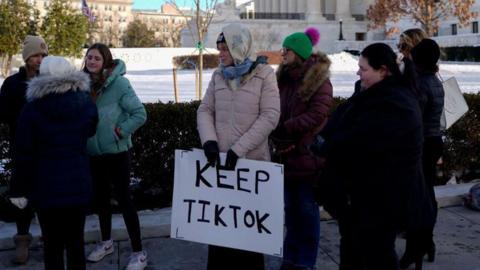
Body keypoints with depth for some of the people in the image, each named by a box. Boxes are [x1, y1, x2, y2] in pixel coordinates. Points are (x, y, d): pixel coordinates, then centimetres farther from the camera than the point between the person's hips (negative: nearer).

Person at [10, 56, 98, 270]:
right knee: (75, 241, 14)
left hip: (47, 188, -2)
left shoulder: (33, 109, -11)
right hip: (79, 185, 3)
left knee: (52, 245, 9)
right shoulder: (86, 103, -2)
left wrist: (19, 190, -1)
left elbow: (24, 154, -8)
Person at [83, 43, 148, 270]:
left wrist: (120, 132, -17)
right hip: (93, 153, 6)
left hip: (116, 152, -6)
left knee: (123, 199, -3)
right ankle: (106, 242, 36)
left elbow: (140, 114, -16)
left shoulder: (118, 83, -15)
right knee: (100, 197, 18)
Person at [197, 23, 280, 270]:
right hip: (219, 159, 4)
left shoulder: (263, 74, -6)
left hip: (251, 160, -4)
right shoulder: (219, 75, 8)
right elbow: (205, 110, 9)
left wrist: (239, 148, -18)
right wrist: (209, 140, -10)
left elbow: (269, 116, -13)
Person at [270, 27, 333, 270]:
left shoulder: (319, 80, -9)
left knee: (307, 209, 5)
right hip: (286, 154, 6)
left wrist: (283, 128, -19)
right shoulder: (283, 78, 10)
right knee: (291, 208, 15)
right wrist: (277, 136, -10)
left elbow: (316, 115, -19)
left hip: (307, 154, -6)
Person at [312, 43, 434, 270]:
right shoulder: (382, 95, 10)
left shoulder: (391, 104, -24)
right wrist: (325, 144, -5)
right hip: (369, 191, 10)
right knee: (352, 245, 20)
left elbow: (356, 141, -27)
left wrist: (321, 148, -11)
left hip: (382, 196, -10)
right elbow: (345, 127, 12)